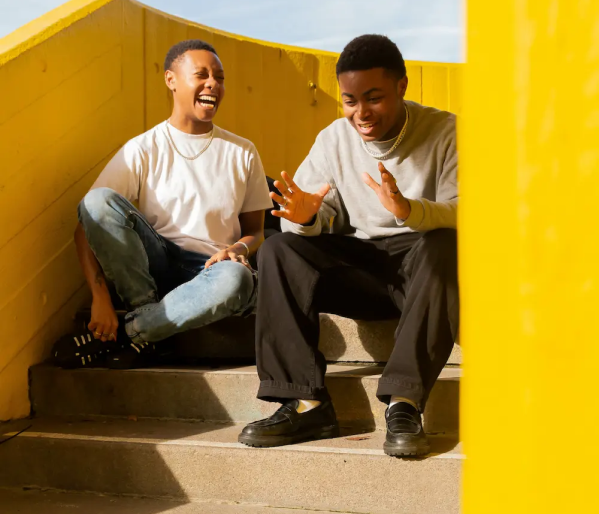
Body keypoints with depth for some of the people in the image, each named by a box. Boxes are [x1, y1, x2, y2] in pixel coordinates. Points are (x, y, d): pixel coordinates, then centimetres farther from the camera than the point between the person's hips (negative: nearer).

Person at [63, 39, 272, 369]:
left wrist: (239, 249, -11)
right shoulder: (144, 149, 0)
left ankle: (128, 332, -20)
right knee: (99, 200, -25)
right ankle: (145, 310, -19)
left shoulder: (242, 153, 8)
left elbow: (255, 230, 16)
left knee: (237, 279, -38)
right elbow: (87, 226, -6)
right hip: (155, 267, -1)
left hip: (211, 272, 1)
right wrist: (100, 299, -20)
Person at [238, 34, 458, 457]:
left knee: (443, 244, -37)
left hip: (424, 266, -3)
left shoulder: (444, 133, -6)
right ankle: (307, 403, -26)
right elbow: (324, 218, 2)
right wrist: (306, 217, -24)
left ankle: (405, 402, -38)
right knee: (278, 251, -18)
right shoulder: (334, 140, 6)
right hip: (359, 267, 4)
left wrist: (409, 210, -38)